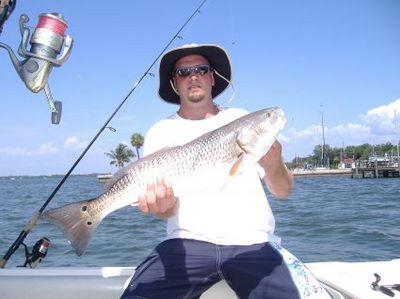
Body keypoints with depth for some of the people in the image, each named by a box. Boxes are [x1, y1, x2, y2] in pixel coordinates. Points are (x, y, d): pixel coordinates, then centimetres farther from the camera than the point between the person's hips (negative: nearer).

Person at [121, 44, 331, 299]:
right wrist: (164, 204, -22)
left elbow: (284, 192, 6)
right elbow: (167, 207, 2)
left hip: (253, 243, 1)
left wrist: (273, 165, -16)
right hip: (188, 243, 0)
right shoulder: (161, 132, 8)